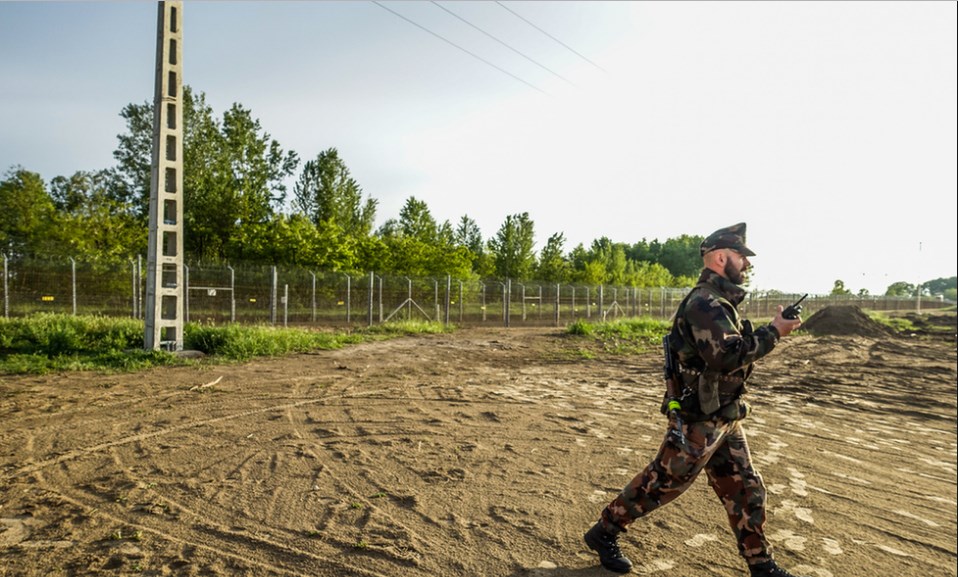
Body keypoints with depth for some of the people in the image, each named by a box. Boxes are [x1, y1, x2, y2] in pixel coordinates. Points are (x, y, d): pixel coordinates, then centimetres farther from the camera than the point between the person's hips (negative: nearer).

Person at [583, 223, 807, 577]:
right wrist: (774, 332, -22)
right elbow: (727, 355, -32)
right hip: (698, 421, -9)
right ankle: (603, 534, 20)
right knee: (660, 484, 3)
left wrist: (771, 330, 3)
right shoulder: (705, 302, -21)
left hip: (724, 419, 10)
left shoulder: (720, 302, 12)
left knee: (746, 492, 16)